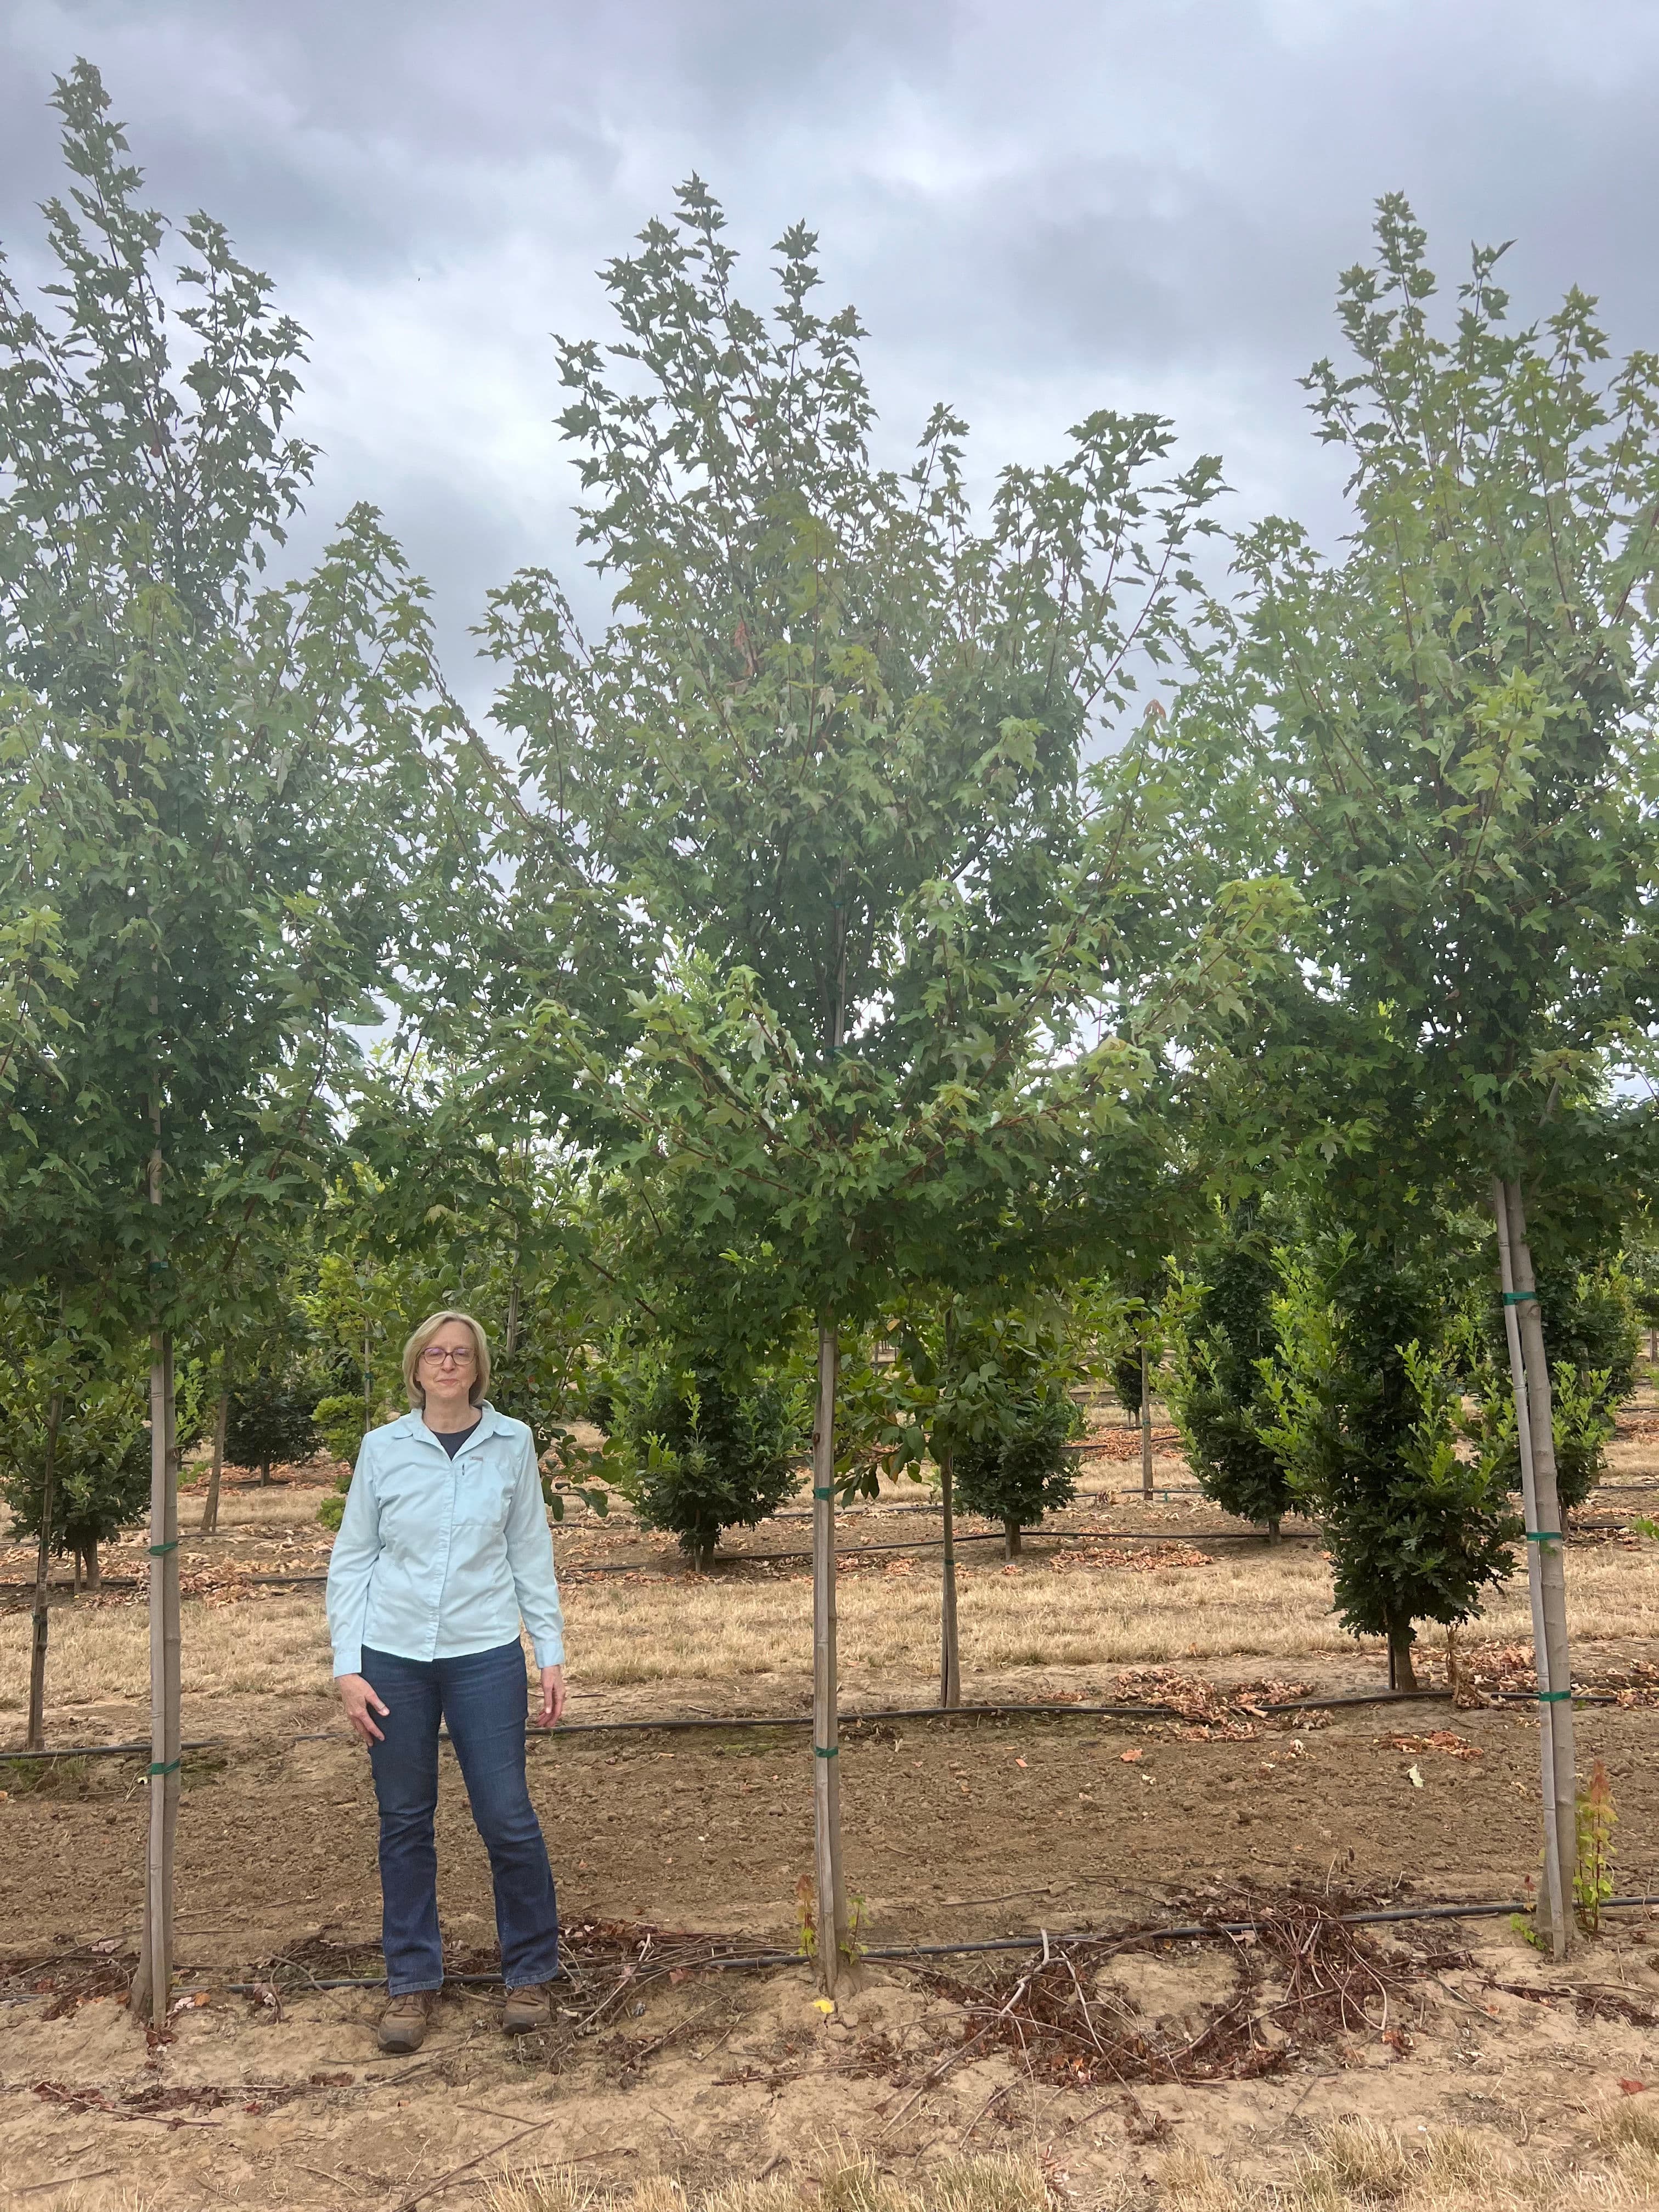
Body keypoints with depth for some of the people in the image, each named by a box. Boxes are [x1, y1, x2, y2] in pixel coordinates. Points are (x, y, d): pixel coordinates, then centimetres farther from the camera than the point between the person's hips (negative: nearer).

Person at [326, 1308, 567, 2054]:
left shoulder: (512, 1444, 0)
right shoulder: (382, 1447, 0)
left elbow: (530, 1554, 5)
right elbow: (351, 1559, 4)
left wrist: (552, 1654, 3)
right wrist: (346, 1666, -2)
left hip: (485, 1656, -1)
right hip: (394, 1656, 1)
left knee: (507, 1818, 1)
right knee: (404, 1822, 10)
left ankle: (531, 1972, 22)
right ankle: (412, 1981, 26)